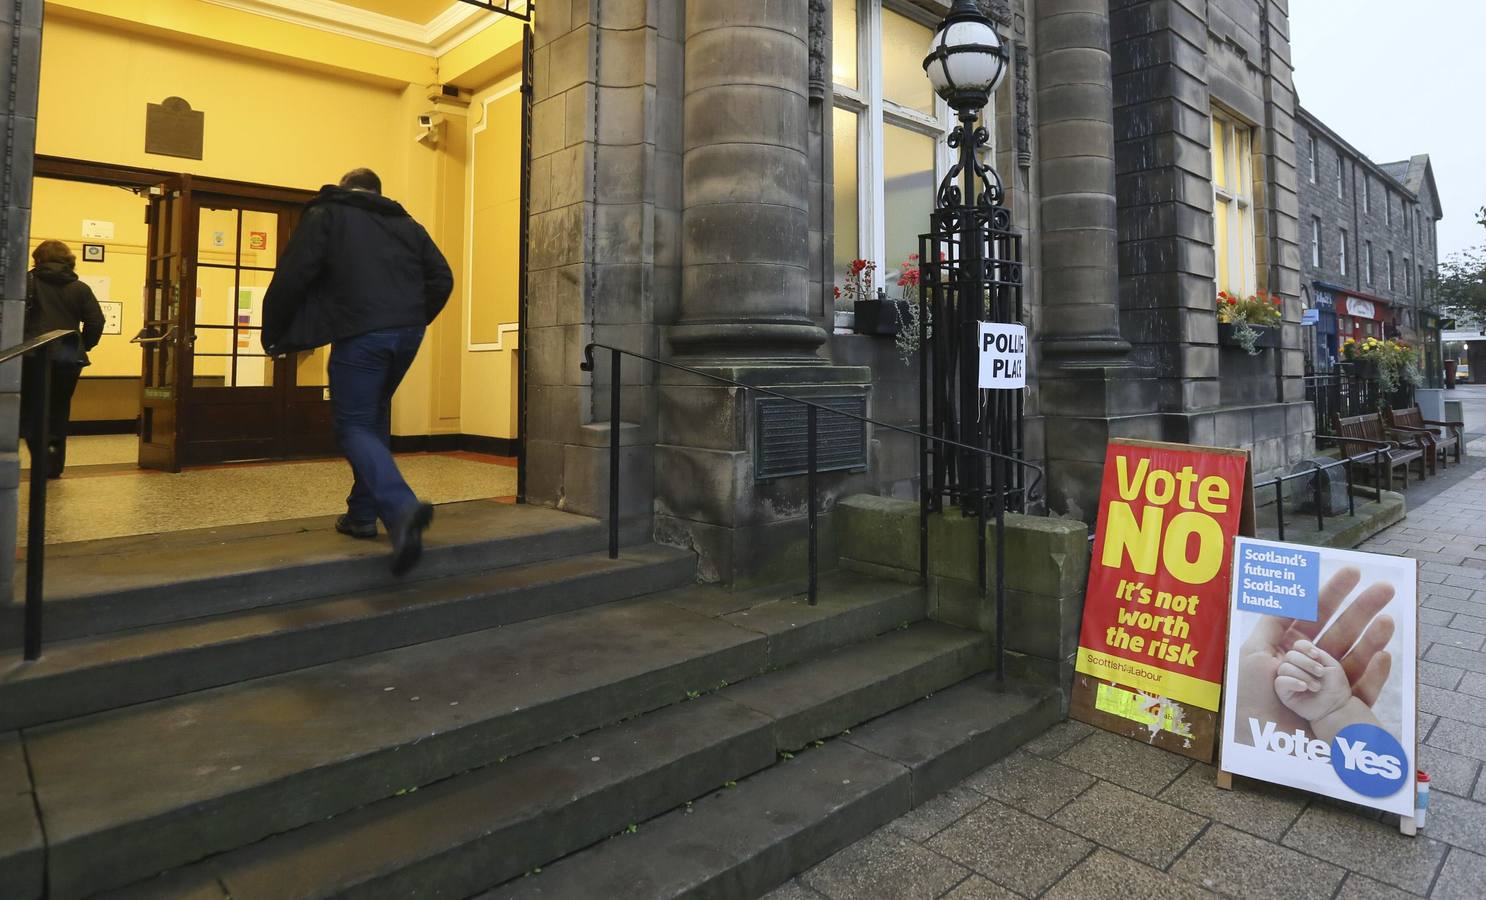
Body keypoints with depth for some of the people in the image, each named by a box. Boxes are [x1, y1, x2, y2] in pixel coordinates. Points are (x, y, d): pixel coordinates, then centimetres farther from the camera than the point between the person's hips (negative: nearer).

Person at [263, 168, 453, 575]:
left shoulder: (326, 214, 8)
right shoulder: (406, 223, 21)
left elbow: (292, 276, -2)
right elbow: (441, 279, 14)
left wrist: (273, 335, 7)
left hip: (360, 333, -5)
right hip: (408, 334, 5)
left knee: (355, 426, -2)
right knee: (373, 418, 20)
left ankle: (401, 508, -26)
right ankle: (363, 514, 23)